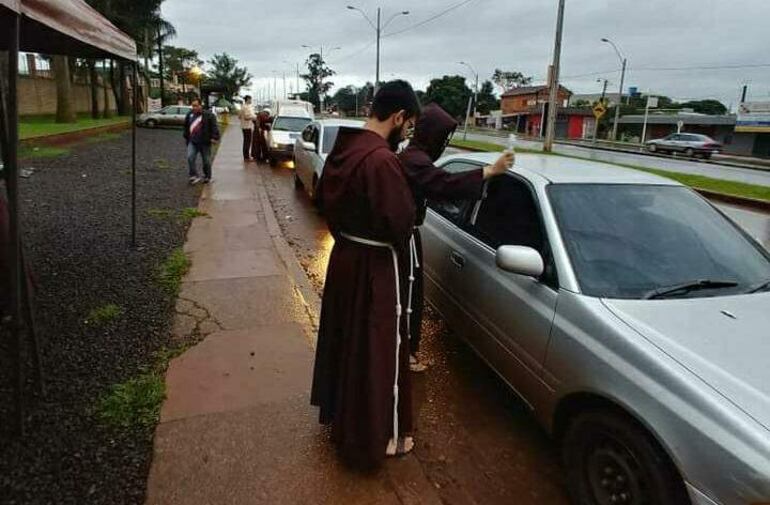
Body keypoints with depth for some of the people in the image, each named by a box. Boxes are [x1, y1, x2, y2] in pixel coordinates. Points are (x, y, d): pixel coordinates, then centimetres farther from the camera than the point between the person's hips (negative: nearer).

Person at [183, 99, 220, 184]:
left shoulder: (208, 115, -7)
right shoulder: (189, 114, 9)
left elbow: (214, 127, -11)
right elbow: (186, 127, 21)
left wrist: (214, 137, -21)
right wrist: (186, 137, 23)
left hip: (205, 142, -4)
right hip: (192, 142, 4)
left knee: (206, 161, 7)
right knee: (190, 158, -14)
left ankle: (207, 177, 23)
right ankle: (194, 176, -6)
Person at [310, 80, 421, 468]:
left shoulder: (342, 148, 2)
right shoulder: (382, 160, -25)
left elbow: (326, 201, 12)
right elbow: (402, 222, -23)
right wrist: (400, 254, -3)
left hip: (343, 256, 9)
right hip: (375, 266, -9)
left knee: (343, 339, 23)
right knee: (377, 351, 7)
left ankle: (339, 416, 44)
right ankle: (377, 438, 25)